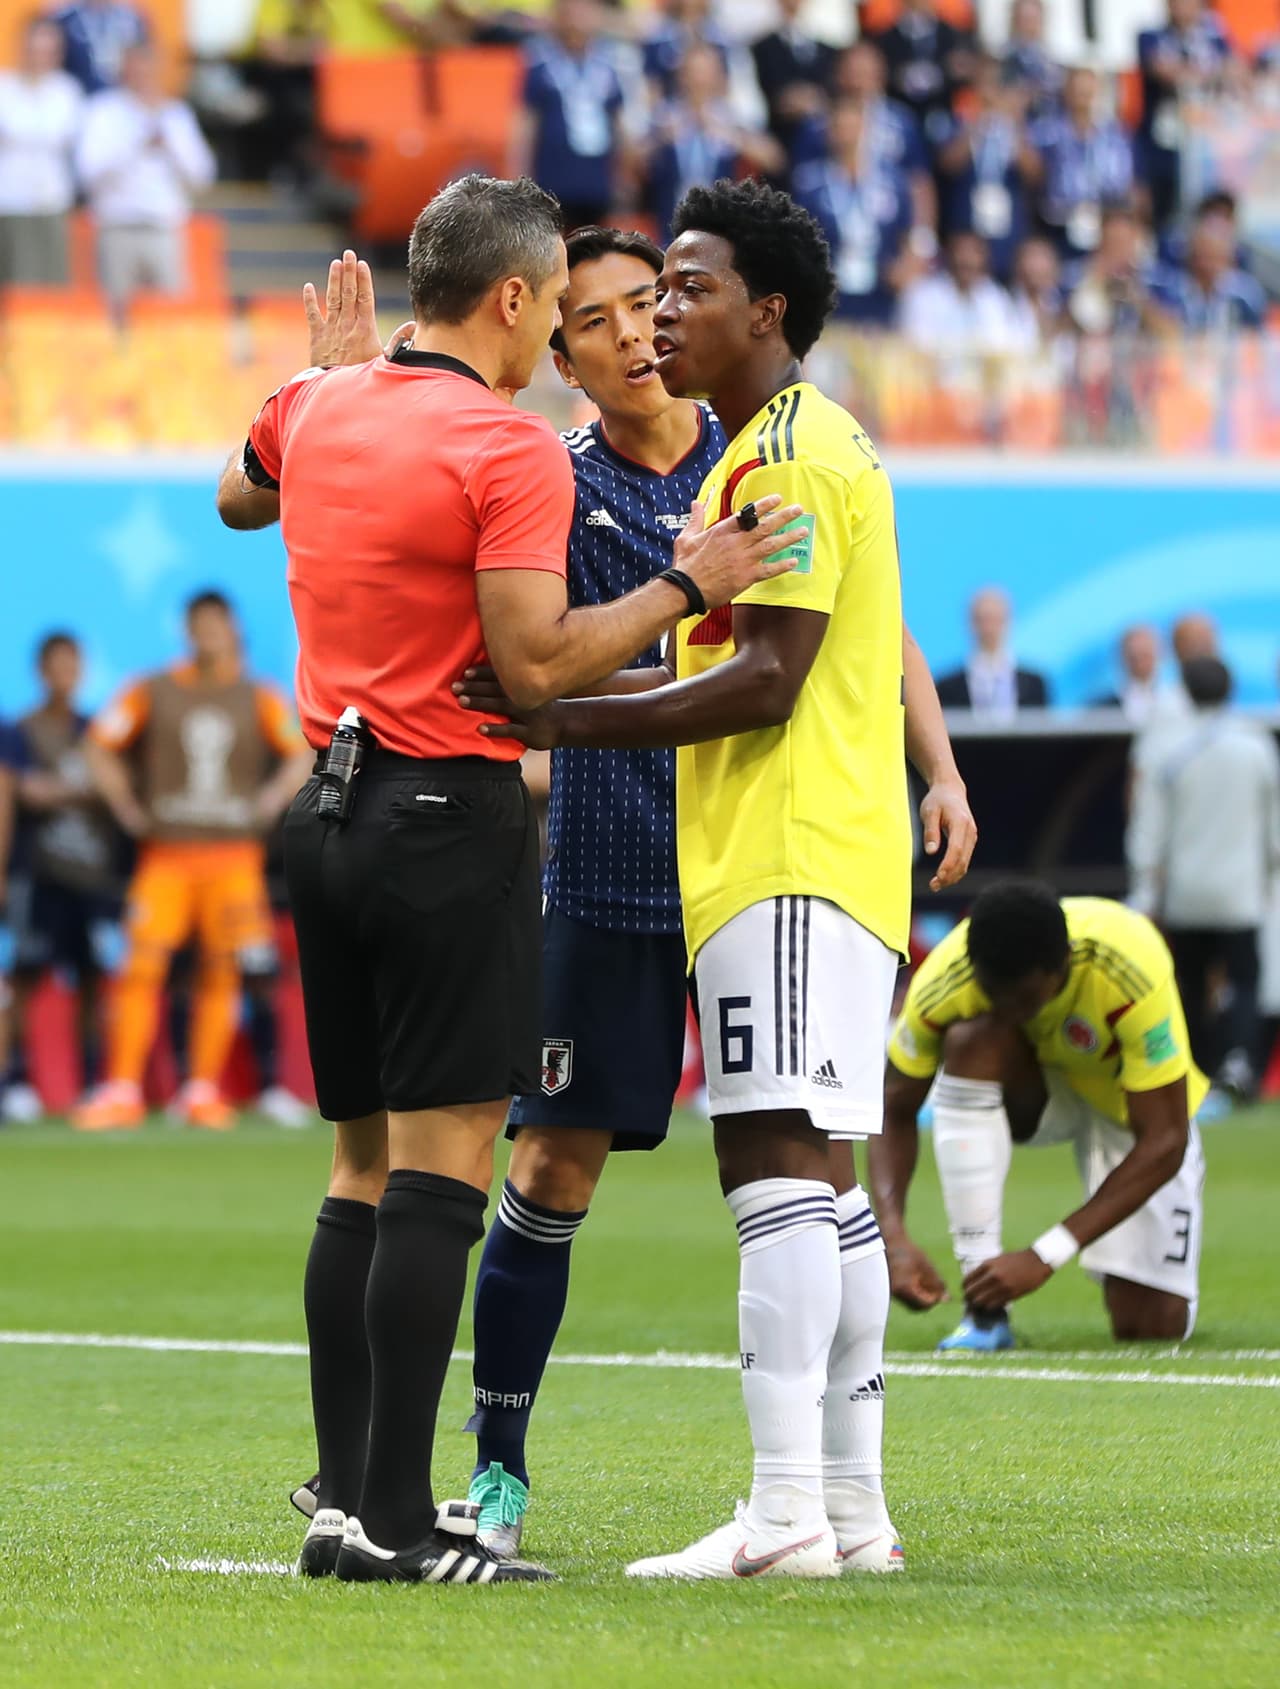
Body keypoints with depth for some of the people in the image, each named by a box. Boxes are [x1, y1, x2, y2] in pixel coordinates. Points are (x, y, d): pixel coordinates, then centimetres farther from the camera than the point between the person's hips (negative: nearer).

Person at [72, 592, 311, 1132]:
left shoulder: (259, 700, 8)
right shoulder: (153, 693, 6)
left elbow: (301, 756, 6)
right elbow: (100, 745, 9)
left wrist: (274, 798, -10)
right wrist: (124, 803, -2)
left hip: (234, 855, 1)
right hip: (167, 851, -1)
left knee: (223, 970, -1)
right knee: (143, 963, -11)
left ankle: (204, 1089, 7)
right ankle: (122, 1090, -10)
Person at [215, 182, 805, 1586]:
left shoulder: (316, 409, 10)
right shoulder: (511, 451, -13)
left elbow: (239, 498, 32)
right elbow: (535, 661, -19)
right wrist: (687, 586, -11)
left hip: (330, 811, 8)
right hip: (451, 816, -8)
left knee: (363, 1166, 13)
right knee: (441, 1168, -8)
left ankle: (344, 1496, 14)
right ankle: (394, 1518, -12)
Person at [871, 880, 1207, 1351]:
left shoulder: (1131, 974, -38)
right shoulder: (944, 982, -31)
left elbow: (1164, 1143, -35)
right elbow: (895, 1113, -18)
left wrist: (1044, 1257, -40)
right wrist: (894, 1237, -35)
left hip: (1129, 1099, -2)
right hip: (1031, 1089, 2)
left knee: (1153, 1325, -17)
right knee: (970, 1039, -36)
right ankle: (984, 1309, -31)